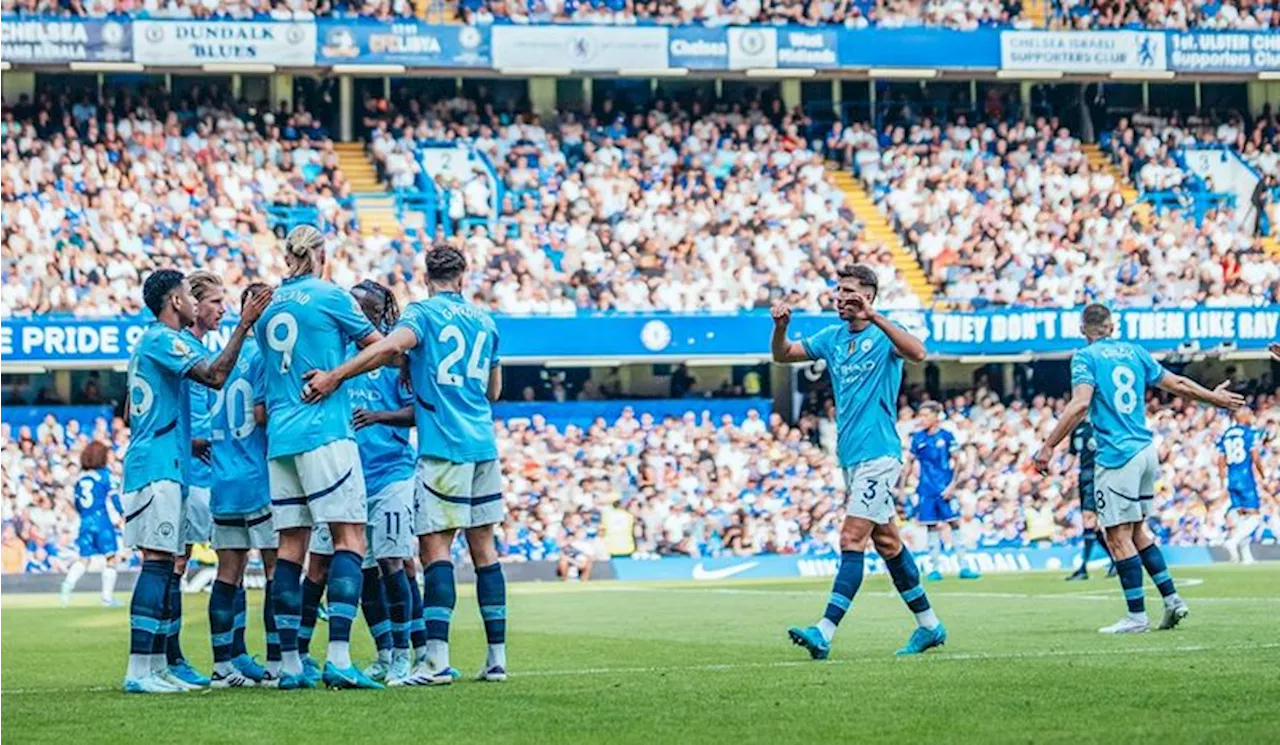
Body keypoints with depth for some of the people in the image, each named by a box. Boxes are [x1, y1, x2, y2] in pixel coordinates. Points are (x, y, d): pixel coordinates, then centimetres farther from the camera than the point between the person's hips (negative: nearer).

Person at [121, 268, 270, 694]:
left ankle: (157, 668, 10)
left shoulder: (150, 342, 22)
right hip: (158, 469, -10)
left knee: (164, 566, 10)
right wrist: (243, 326, -20)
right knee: (158, 563, -14)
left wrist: (185, 440, 33)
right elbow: (215, 376, -22)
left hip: (154, 467, 10)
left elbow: (131, 415, 29)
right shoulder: (162, 339, -9)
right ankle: (139, 670, -19)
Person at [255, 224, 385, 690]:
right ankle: (338, 657, -20)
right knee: (350, 538, -7)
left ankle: (289, 664, 5)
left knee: (291, 546, 7)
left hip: (280, 439, 6)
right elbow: (379, 346, 5)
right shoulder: (328, 297, -2)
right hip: (325, 433, -6)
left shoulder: (267, 307, 15)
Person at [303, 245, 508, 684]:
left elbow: (393, 345, -24)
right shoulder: (484, 320, 16)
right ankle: (497, 658, 9)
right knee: (484, 547, 10)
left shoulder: (423, 312, -2)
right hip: (484, 446, 6)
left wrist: (335, 376, -26)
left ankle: (436, 660, -19)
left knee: (435, 547, -10)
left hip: (444, 447, -6)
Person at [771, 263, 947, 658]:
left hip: (878, 454, -8)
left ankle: (824, 633, -21)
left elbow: (917, 352, -29)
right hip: (852, 457, 8)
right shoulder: (833, 337, 12)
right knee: (886, 541, 13)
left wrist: (873, 316, -36)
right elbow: (782, 354, 17)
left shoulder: (882, 335, -9)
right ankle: (929, 625, 22)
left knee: (852, 540, -14)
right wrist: (781, 327, -5)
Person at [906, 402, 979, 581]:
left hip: (945, 489, -2)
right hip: (926, 490, 2)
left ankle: (963, 566, -1)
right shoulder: (918, 438, 4)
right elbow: (910, 462, 11)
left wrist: (952, 485, -9)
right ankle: (936, 568, 8)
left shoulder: (946, 436, -2)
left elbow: (956, 462, 0)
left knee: (953, 524, -4)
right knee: (932, 527, 3)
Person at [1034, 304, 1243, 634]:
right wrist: (1214, 397, 34)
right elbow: (1177, 384, 18)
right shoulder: (1134, 352, 13)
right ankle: (1172, 599, 14)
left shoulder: (1086, 357, -5)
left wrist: (1048, 447, -19)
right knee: (1137, 531, 18)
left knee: (1119, 537, -3)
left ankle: (1137, 616, -5)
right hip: (1146, 450, 7)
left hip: (1117, 456, -7)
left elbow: (1080, 404, -19)